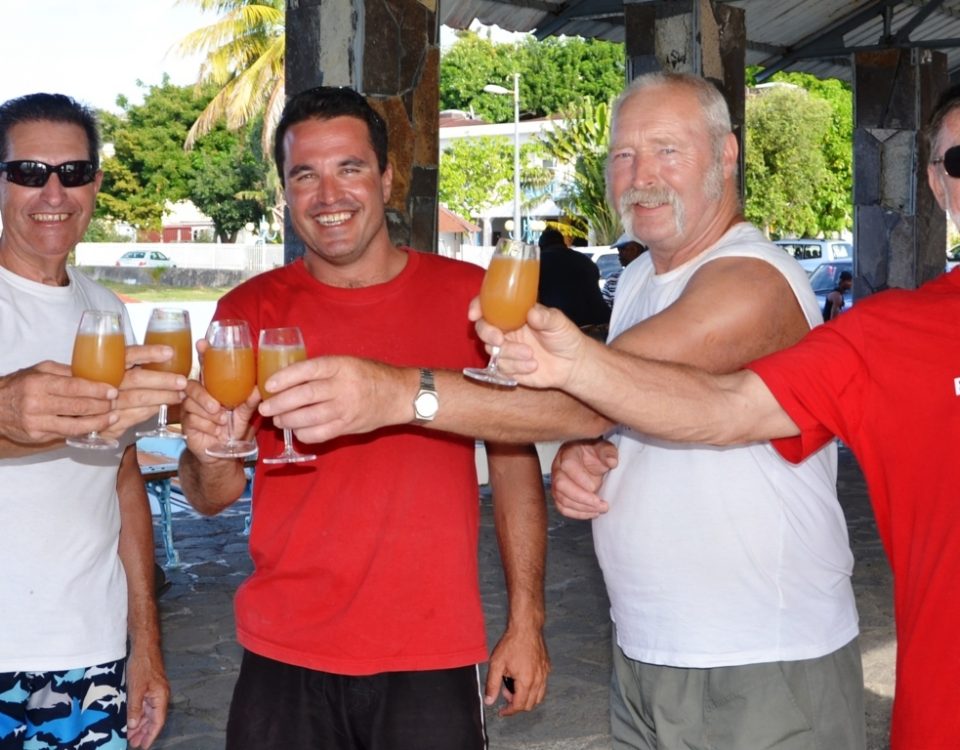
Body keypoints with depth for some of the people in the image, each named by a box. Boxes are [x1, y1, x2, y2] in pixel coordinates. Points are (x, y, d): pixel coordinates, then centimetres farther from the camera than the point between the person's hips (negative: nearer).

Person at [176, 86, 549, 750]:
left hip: (434, 662, -1)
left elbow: (514, 464, 4)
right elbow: (215, 497, 0)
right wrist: (212, 451, -22)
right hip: (284, 662, 1)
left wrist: (527, 622, 0)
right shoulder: (251, 311, 0)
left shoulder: (471, 297, -2)